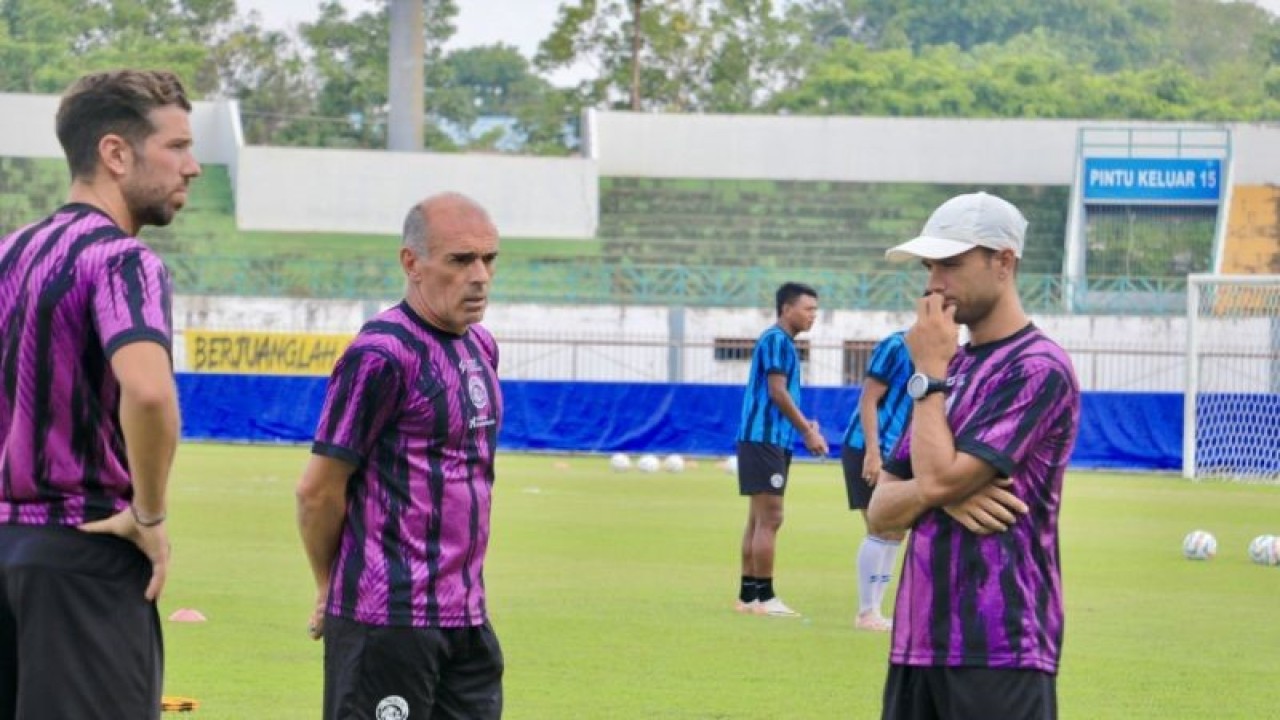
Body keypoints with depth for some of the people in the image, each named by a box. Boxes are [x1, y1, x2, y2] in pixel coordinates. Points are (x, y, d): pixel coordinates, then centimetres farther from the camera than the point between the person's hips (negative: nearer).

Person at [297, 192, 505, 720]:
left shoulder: (480, 346, 14)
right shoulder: (382, 355, -13)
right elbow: (318, 489, -11)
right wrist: (331, 590, 2)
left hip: (467, 616, 8)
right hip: (388, 618, -8)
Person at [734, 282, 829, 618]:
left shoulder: (783, 342, 18)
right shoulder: (776, 340, -11)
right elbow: (777, 392, -17)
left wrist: (804, 426, 9)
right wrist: (808, 431, -11)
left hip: (771, 441, 10)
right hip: (765, 438, -10)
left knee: (760, 519, 11)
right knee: (769, 518, -10)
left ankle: (748, 595, 14)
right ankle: (764, 597, -9)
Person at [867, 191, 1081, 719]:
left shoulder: (1038, 368, -8)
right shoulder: (953, 368, 18)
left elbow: (941, 476, -16)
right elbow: (880, 513, 15)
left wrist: (930, 373, -4)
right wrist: (939, 493, -7)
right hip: (917, 644, 8)